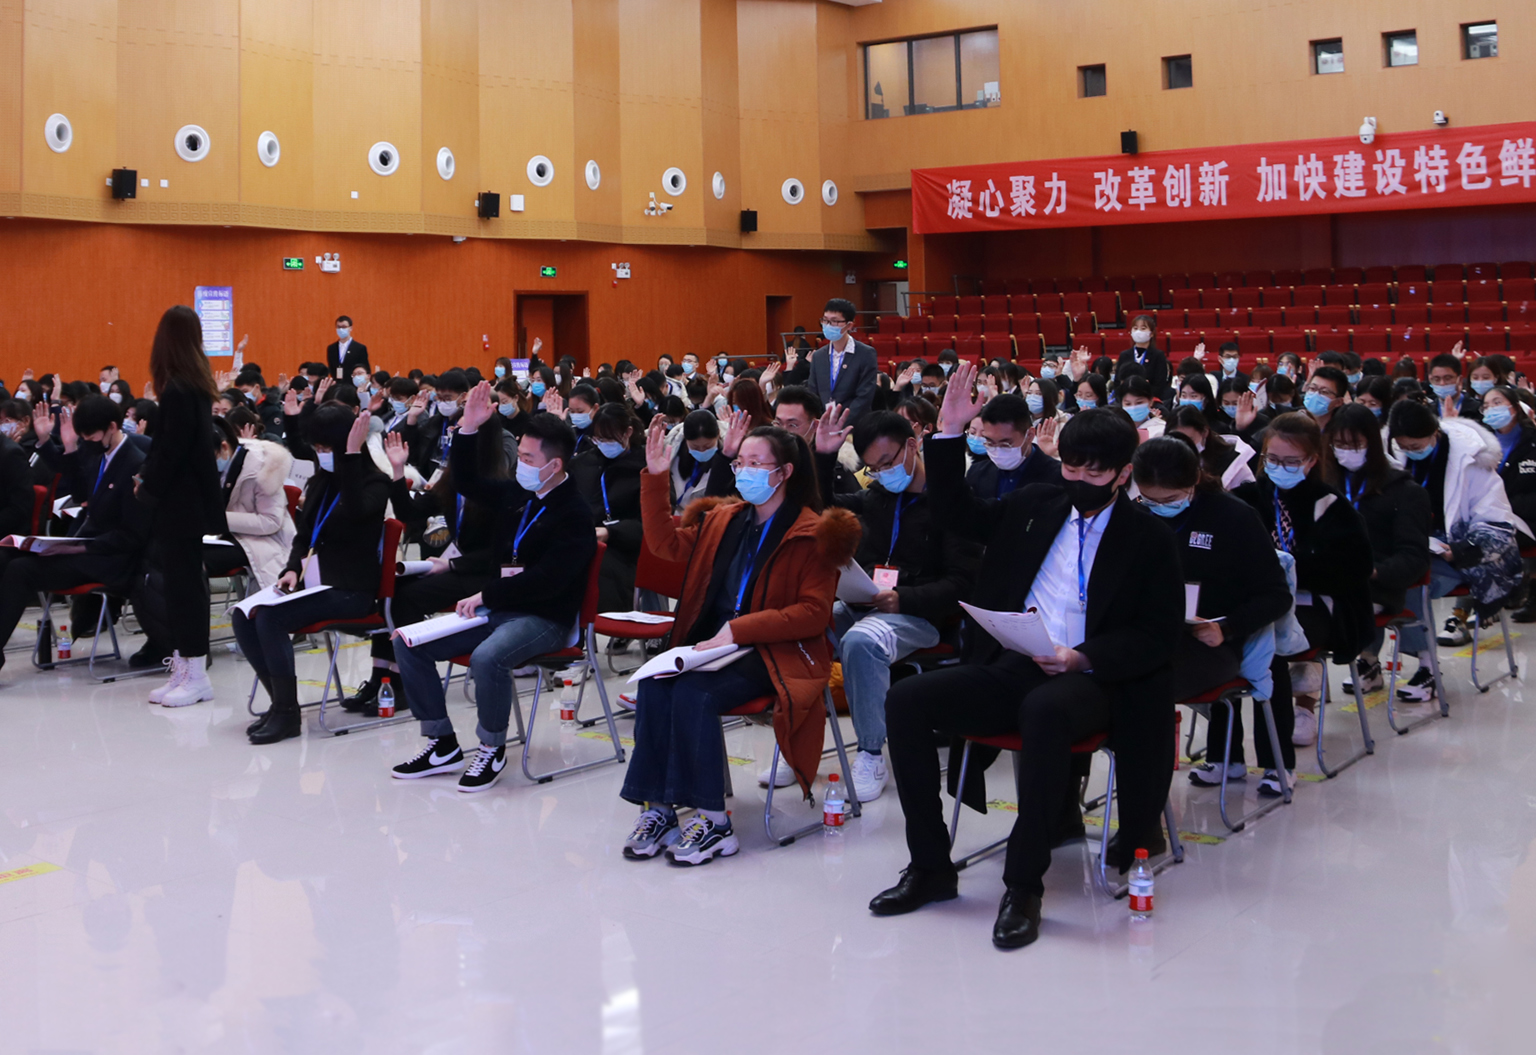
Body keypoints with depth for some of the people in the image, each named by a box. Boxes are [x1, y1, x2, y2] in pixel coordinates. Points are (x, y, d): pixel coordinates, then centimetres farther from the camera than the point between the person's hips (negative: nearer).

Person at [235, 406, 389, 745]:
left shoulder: (375, 482, -8)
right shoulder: (320, 481, 15)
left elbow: (354, 511, -31)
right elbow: (303, 535, 18)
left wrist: (352, 453, -29)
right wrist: (292, 569, -2)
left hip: (351, 590, -8)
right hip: (313, 582, 8)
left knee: (270, 617, -25)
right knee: (244, 616, -10)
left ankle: (288, 715, -15)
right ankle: (281, 702, -1)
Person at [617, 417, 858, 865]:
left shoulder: (812, 534, -4)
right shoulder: (724, 521, 16)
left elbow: (814, 612, -11)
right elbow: (667, 543, 21)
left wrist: (739, 629, -18)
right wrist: (655, 478, 10)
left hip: (775, 653, -6)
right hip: (709, 643, 6)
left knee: (694, 692, -31)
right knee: (653, 686, -25)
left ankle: (712, 821, -23)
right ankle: (657, 810, -21)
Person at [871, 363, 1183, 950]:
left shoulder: (1148, 538, 4)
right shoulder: (1034, 506, 16)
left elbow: (1157, 635, -1)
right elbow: (957, 515, 26)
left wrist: (1081, 658, -18)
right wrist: (949, 434, 13)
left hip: (1089, 681, -5)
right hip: (1008, 668, 5)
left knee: (1044, 710, -41)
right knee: (905, 701, -18)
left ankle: (1024, 885, -30)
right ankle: (930, 868, -8)